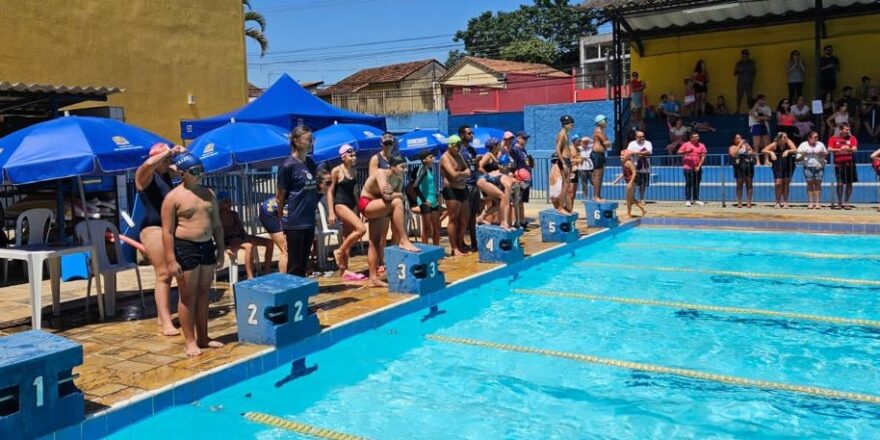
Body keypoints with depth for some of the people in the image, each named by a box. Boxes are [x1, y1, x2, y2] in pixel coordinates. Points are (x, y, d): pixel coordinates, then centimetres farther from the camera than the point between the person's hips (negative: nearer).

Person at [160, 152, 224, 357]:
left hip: (207, 246, 6)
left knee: (203, 294, 12)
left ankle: (203, 337, 22)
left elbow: (217, 224, 14)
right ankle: (190, 341, 11)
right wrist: (171, 260, -16)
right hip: (185, 248, -6)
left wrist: (220, 250, 11)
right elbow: (167, 231, -11)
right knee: (188, 296, 1)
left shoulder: (208, 194, 10)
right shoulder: (173, 197, -8)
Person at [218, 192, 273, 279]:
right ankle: (250, 278, -40)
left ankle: (266, 273, 0)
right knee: (249, 246, -40)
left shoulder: (234, 214, 17)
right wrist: (226, 248, -27)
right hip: (229, 240, -8)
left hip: (240, 236, 8)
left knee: (270, 243, -4)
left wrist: (248, 238, -5)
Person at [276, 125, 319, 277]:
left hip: (309, 220, 7)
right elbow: (280, 196, -6)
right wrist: (284, 218, 1)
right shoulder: (288, 165, -12)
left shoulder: (310, 163, 9)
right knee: (295, 263, 1)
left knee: (304, 261, 14)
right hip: (294, 222, -7)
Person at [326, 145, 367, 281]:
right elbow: (329, 192, -9)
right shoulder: (336, 170, -8)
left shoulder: (354, 172, 12)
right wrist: (330, 213, -14)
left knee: (348, 238, 8)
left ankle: (344, 271, 15)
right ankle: (339, 251, -4)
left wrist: (358, 209, 19)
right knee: (361, 229, -21)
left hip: (351, 205, 8)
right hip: (340, 204, -8)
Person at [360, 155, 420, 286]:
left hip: (377, 206, 8)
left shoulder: (399, 179, -2)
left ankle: (373, 278, 11)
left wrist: (392, 194, -30)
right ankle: (403, 240, -29)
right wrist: (396, 195, -19)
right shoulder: (381, 173, -23)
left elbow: (401, 196, -13)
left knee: (375, 242, 7)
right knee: (397, 202, -30)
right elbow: (386, 196, -35)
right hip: (366, 204, -8)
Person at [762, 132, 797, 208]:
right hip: (778, 166, -1)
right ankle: (778, 202, 4)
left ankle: (785, 202, 14)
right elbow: (764, 150, -16)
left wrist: (787, 151, -41)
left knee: (786, 183, 3)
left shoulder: (788, 142, -14)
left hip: (788, 166, 1)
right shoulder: (775, 144, -14)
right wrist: (771, 152, -33)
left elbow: (795, 150, -25)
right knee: (778, 183, -9)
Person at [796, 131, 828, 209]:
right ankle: (810, 202, 1)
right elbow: (798, 158, 6)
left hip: (819, 166, 2)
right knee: (810, 183, -4)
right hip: (808, 167, -2)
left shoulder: (820, 144, 14)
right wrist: (802, 155, -14)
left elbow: (826, 155, 19)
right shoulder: (803, 145, 6)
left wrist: (823, 154, -3)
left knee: (818, 183, -4)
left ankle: (817, 202, -3)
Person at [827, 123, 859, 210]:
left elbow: (855, 149, -2)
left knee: (849, 183, 4)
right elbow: (829, 149, -3)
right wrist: (839, 149, -16)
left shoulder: (852, 138, 9)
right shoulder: (834, 139, 6)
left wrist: (848, 148, -21)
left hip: (850, 163, 2)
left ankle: (846, 203, 13)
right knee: (840, 184, -4)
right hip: (839, 164, -2)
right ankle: (839, 203, 7)